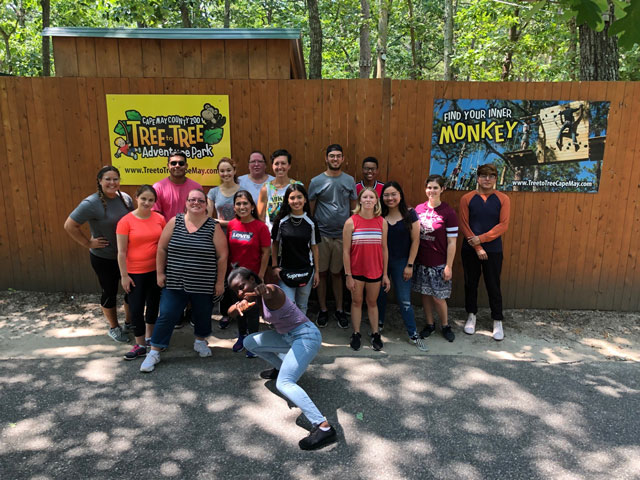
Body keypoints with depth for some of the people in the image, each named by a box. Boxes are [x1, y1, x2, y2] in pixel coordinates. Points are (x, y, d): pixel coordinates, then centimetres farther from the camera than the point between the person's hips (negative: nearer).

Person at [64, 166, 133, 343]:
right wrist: (88, 243, -15)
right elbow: (69, 225, -17)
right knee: (109, 292, 11)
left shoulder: (126, 198, -2)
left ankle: (130, 322, 35)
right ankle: (114, 328, 31)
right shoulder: (92, 203, -19)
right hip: (104, 258, -5)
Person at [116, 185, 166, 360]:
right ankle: (140, 345, 18)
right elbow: (121, 252, -9)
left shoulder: (160, 219, -3)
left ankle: (149, 337, 37)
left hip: (156, 270, 3)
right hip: (135, 273, -3)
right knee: (136, 308, 3)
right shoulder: (126, 221, -11)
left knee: (153, 304, 17)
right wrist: (124, 275, -10)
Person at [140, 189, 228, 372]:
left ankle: (200, 341, 41)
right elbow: (162, 248, 5)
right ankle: (154, 352, 17)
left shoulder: (213, 227, -5)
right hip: (174, 282, 1)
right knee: (167, 315, 2)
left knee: (202, 315, 14)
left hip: (203, 285, 0)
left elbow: (222, 255, -4)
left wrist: (220, 282, -4)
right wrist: (160, 273, 3)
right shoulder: (175, 222, -1)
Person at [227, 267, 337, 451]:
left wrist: (264, 290, -70)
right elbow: (230, 312, -3)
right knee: (249, 342, 16)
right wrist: (239, 305, -28)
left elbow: (271, 291, -45)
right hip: (288, 337, 9)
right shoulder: (253, 296, 6)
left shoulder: (271, 291, -20)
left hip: (306, 336, -9)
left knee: (284, 383, -23)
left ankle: (324, 427, -28)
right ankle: (281, 367, 34)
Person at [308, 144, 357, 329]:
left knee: (337, 273, 9)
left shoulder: (349, 180, 4)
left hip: (342, 235, 1)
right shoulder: (316, 181, -1)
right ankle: (323, 310, 21)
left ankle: (339, 310, 23)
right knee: (322, 272, 7)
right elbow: (310, 210, 4)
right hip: (321, 234, 0)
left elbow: (354, 208, 8)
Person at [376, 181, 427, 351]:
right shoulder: (379, 215, -2)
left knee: (404, 299, 0)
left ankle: (413, 334, 11)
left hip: (401, 262, -2)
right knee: (380, 294, 14)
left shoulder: (410, 214, -7)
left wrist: (409, 265, -6)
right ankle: (379, 324, 35)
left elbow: (415, 241, -4)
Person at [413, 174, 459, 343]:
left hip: (439, 264, -4)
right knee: (425, 294, 13)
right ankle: (430, 324, 31)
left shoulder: (448, 213, -10)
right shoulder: (418, 209, 3)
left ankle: (445, 325, 26)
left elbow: (451, 242, -9)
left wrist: (449, 266, -11)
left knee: (438, 297, 2)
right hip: (421, 262, 4)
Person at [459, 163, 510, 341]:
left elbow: (503, 225, -8)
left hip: (493, 250, 0)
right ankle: (471, 316, 29)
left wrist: (481, 238, -16)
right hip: (470, 249, 1)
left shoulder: (503, 199, -1)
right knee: (470, 283, 11)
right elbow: (463, 224, -6)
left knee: (493, 285, 6)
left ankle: (497, 321, 19)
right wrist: (477, 247, -12)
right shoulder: (467, 198, -2)